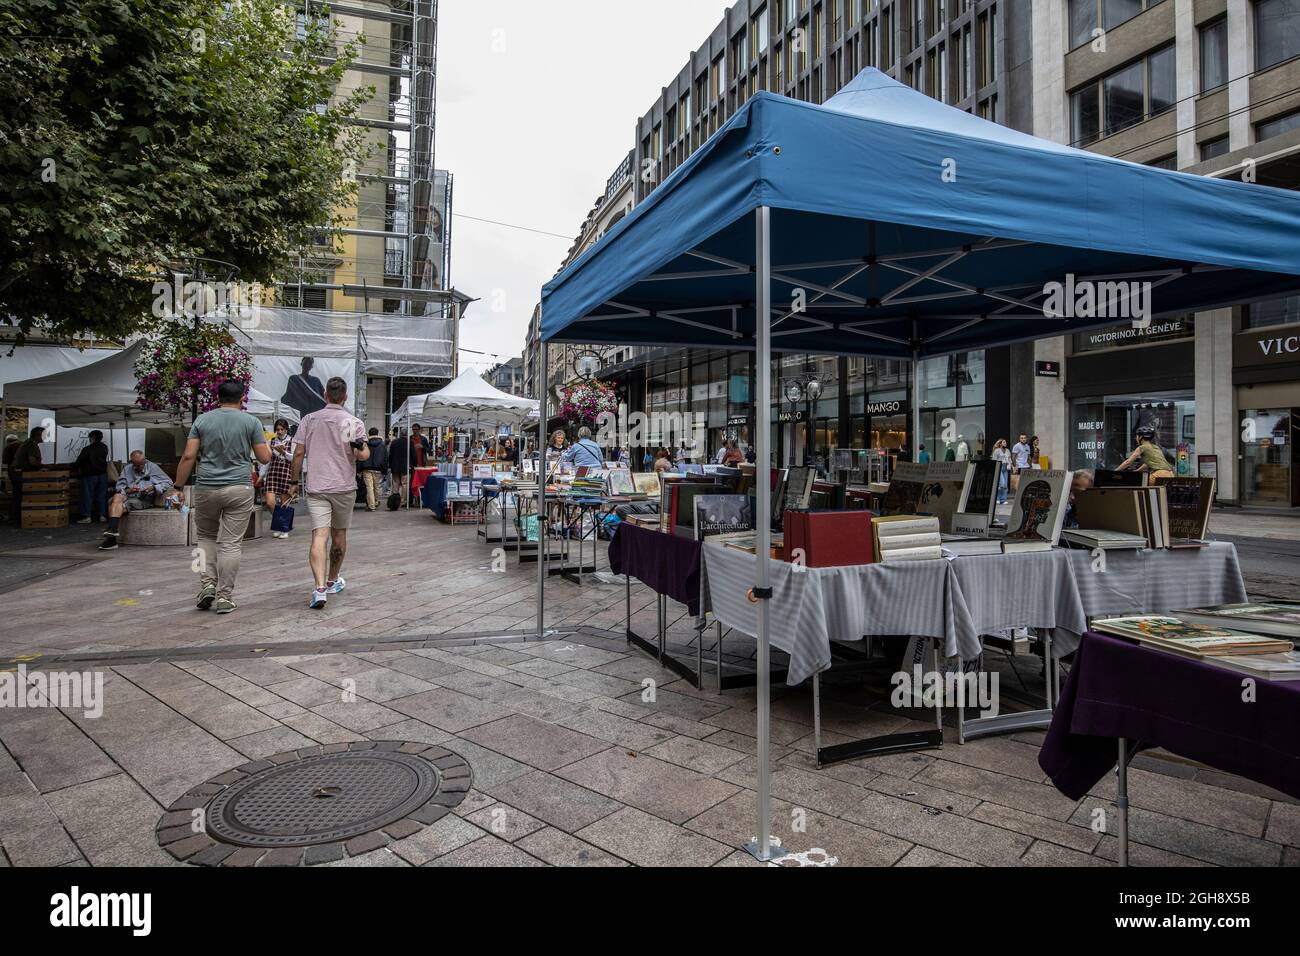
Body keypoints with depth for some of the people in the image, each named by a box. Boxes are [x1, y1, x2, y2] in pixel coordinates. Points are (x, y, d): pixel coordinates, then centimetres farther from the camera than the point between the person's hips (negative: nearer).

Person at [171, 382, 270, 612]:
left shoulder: (202, 420, 5)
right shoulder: (251, 422, 0)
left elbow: (189, 457, -1)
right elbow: (264, 458, 0)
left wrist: (178, 487, 4)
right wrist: (266, 445, 21)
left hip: (206, 489, 2)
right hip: (239, 489, -2)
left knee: (206, 537, 21)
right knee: (232, 544, 2)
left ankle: (207, 584, 7)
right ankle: (224, 597, 4)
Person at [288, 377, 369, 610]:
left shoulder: (309, 420, 4)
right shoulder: (353, 423, -2)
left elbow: (298, 453, 3)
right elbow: (363, 456, -13)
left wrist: (294, 481, 12)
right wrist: (363, 445, 8)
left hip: (316, 487, 1)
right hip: (344, 487, 0)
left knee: (319, 537, -8)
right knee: (339, 535, 15)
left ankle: (320, 587, -23)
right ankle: (333, 581, 31)